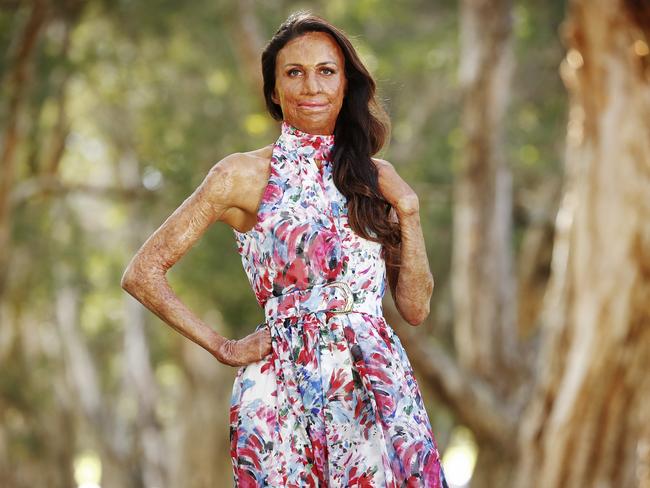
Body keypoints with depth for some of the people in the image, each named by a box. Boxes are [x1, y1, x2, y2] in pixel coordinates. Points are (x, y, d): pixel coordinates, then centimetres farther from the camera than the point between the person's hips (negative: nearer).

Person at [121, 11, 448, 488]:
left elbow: (416, 308, 9)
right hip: (285, 391, -3)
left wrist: (408, 214, -1)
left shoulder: (377, 178, 11)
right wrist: (223, 347, -3)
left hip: (379, 390, 3)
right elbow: (143, 272, 0)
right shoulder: (244, 176, 0)